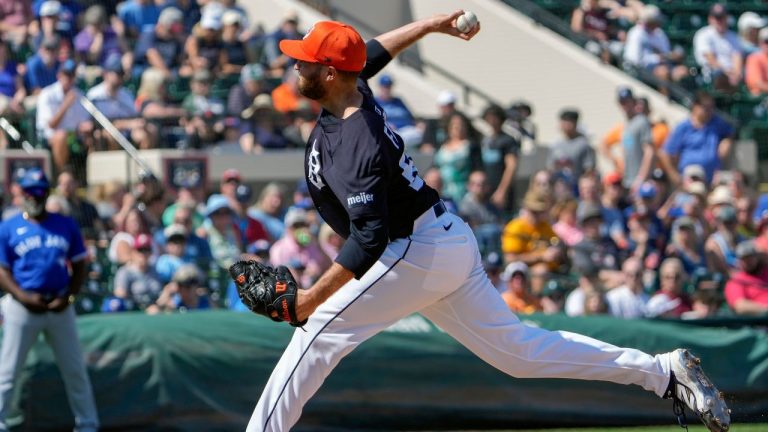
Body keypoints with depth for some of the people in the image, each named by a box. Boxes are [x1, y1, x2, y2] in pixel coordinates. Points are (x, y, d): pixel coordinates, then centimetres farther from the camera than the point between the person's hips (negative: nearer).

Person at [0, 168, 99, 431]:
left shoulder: (66, 226, 8)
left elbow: (79, 266, 9)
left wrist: (68, 297, -7)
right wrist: (24, 297, -16)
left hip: (60, 307, 2)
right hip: (22, 308, -2)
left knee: (75, 369, 7)